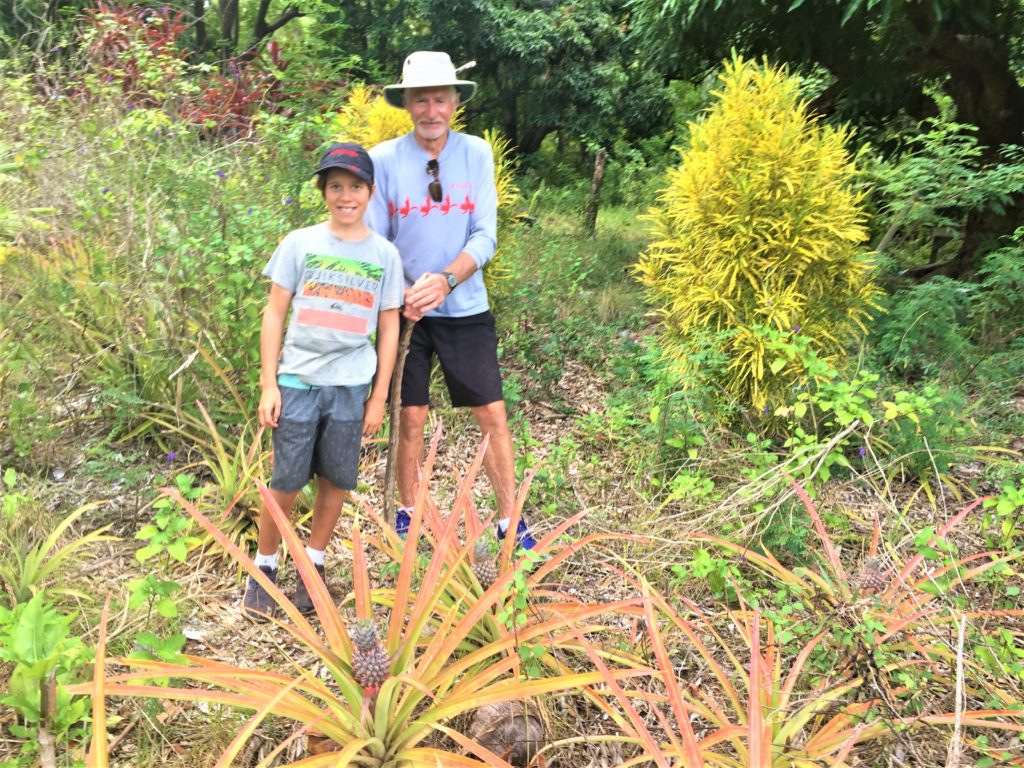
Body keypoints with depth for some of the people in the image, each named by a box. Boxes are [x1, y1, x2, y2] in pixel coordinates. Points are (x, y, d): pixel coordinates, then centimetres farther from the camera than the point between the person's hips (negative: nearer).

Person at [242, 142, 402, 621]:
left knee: (337, 481, 9)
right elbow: (274, 313, 2)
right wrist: (268, 383, -3)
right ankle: (265, 567, 22)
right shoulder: (300, 243, -1)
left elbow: (388, 328, 6)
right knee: (286, 482, 3)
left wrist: (380, 396, 4)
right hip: (298, 380, -1)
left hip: (351, 385, 1)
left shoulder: (384, 254, 2)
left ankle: (313, 563, 28)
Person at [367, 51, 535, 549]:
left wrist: (445, 280, -23)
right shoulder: (383, 159, -6)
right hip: (404, 310, -1)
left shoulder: (476, 154, -3)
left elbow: (485, 236, -6)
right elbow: (374, 243, -4)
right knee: (411, 418, 6)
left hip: (466, 308, 1)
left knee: (493, 415, 3)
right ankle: (407, 516, 26)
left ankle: (510, 521, 17)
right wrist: (402, 296, -20)